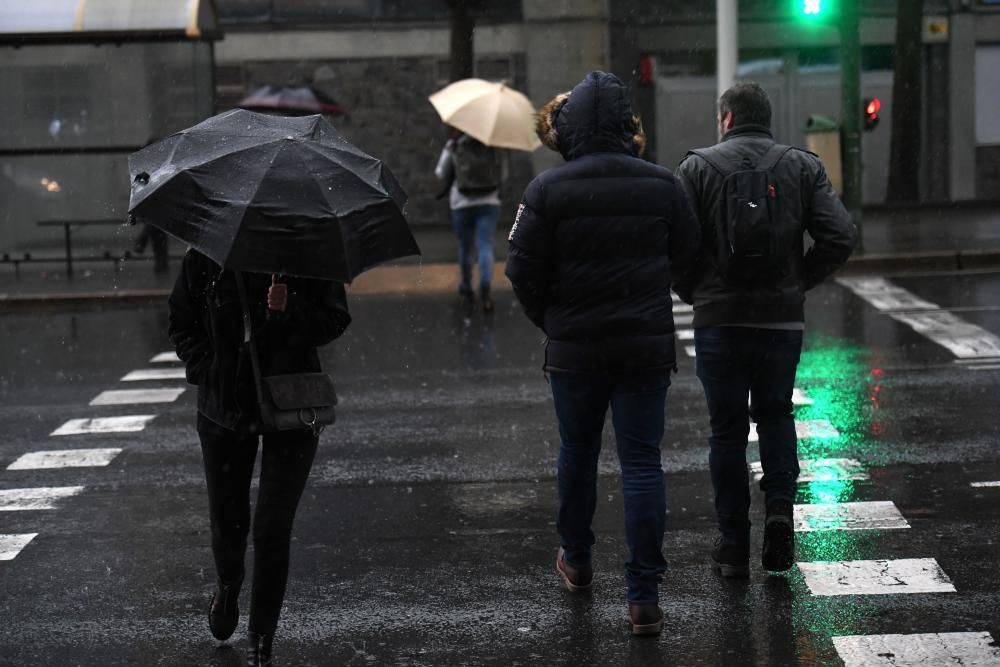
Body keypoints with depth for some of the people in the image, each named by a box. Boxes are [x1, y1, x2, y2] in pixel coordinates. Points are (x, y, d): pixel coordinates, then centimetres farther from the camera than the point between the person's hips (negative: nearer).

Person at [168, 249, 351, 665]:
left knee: (272, 529, -5)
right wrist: (207, 370, -6)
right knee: (227, 522, 11)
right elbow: (181, 323, 7)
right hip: (224, 406, 2)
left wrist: (289, 311, -24)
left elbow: (334, 319, -5)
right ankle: (228, 587, 47)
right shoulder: (203, 258, -3)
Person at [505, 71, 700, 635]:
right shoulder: (663, 185, -5)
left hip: (574, 349, 0)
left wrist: (551, 322, 9)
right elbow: (687, 255, 6)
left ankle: (577, 562, 36)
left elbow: (524, 270, -8)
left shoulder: (548, 190, -10)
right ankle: (644, 596, -2)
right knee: (642, 463, 2)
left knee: (577, 452, 19)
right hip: (648, 344, 0)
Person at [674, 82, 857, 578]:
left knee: (727, 429, 8)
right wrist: (798, 281, 6)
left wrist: (693, 292, 3)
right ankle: (780, 508, -1)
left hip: (719, 319, -1)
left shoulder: (698, 167, -2)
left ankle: (734, 546, 10)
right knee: (775, 415, 20)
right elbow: (841, 236, -5)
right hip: (784, 318, 2)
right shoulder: (802, 167, 4)